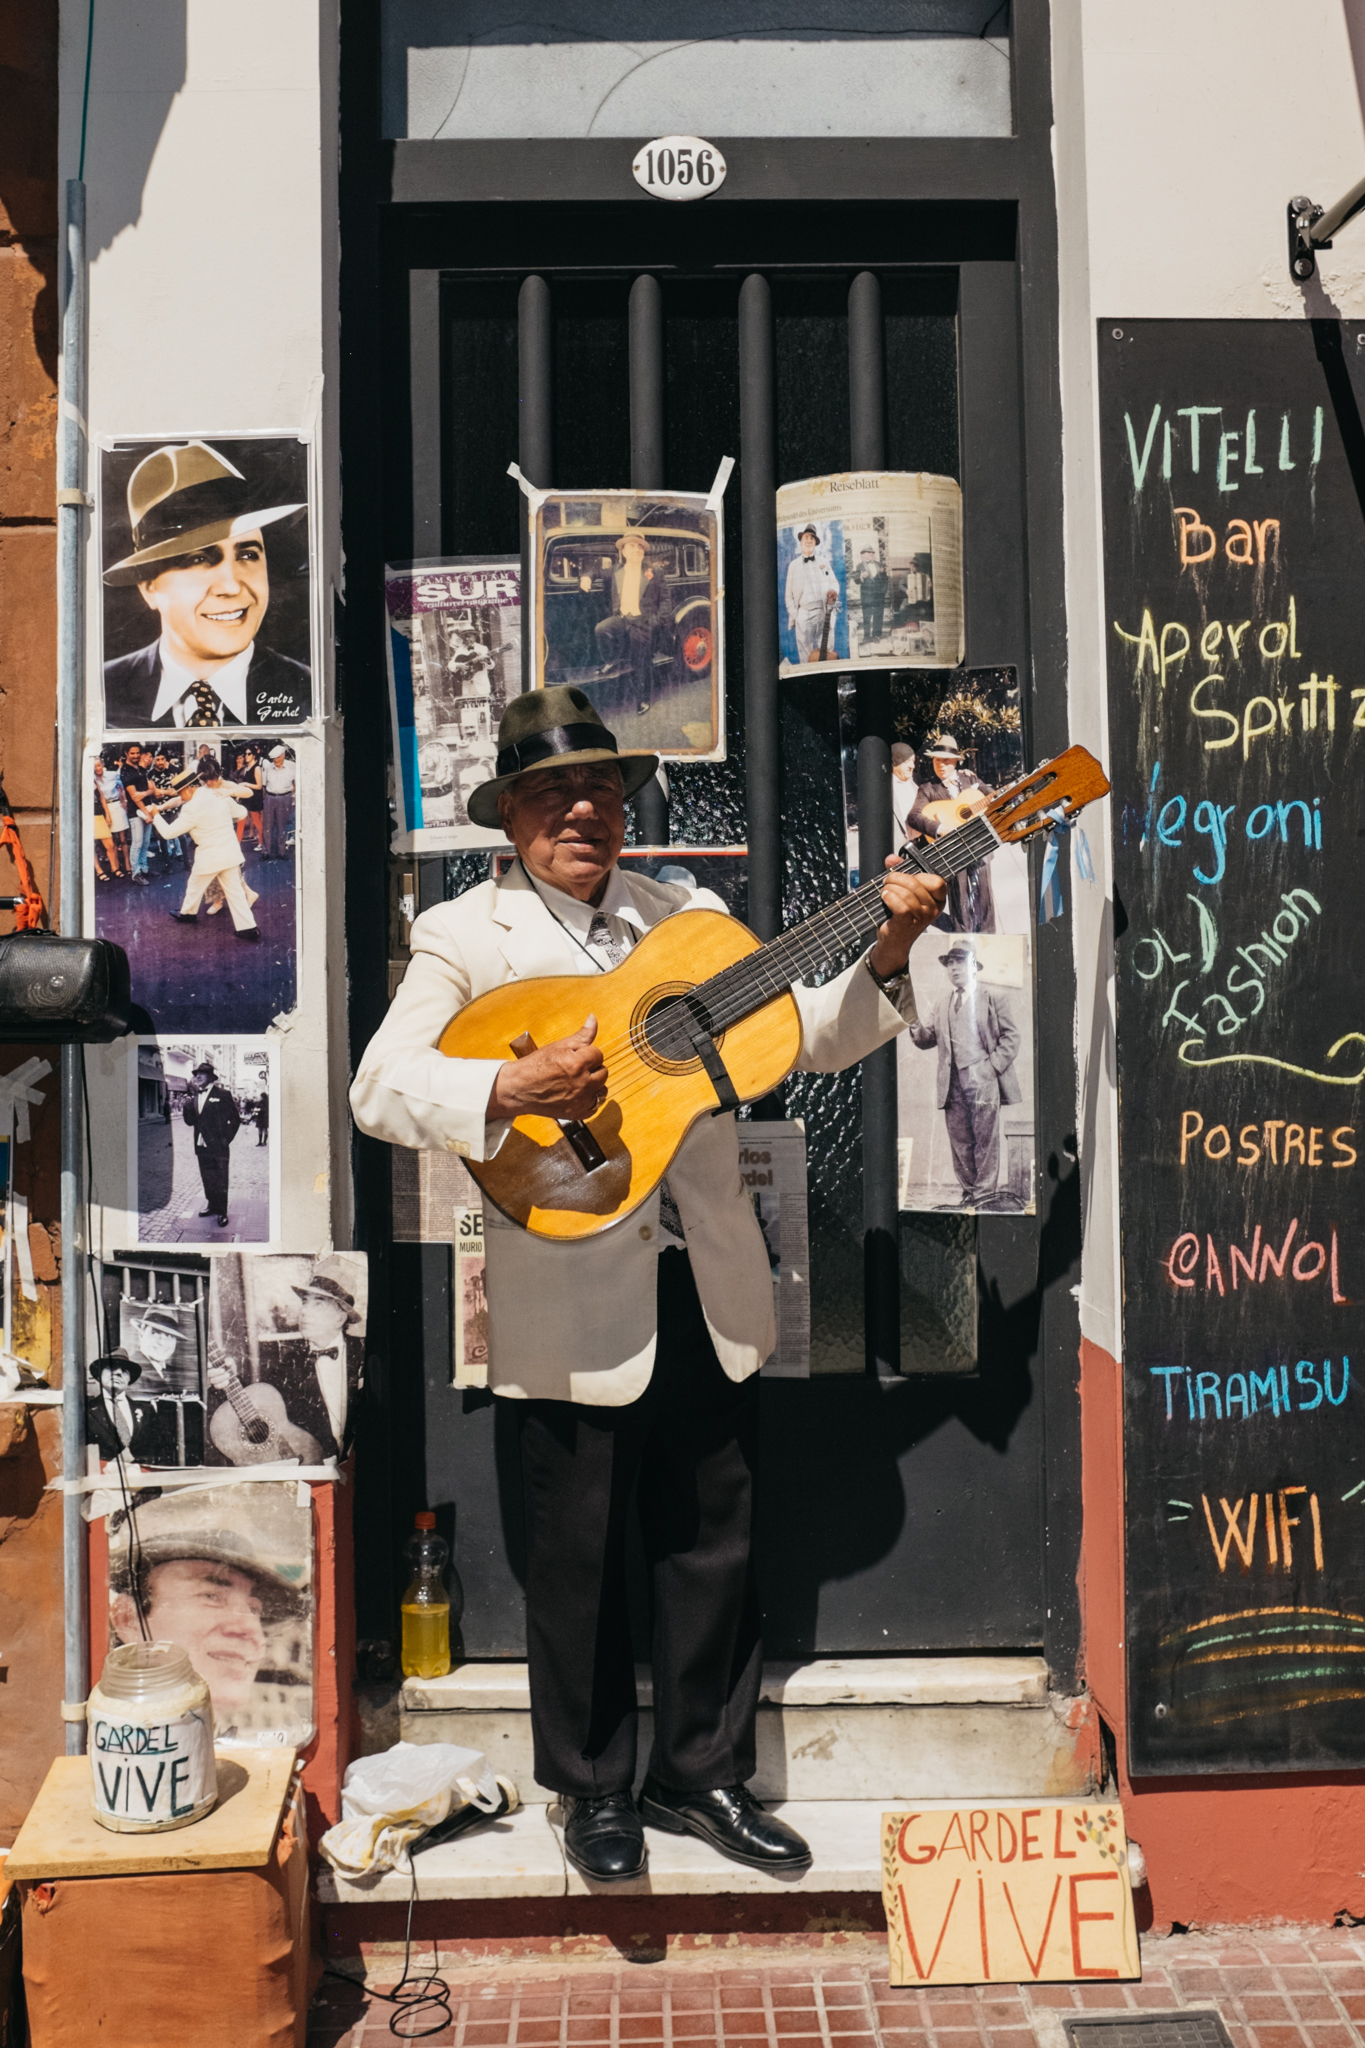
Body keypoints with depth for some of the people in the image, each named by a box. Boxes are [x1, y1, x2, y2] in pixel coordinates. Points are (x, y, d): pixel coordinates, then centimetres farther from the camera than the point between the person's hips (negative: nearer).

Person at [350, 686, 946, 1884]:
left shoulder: (688, 918, 11)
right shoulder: (467, 935, -1)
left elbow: (813, 1038, 10)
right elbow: (382, 1087, -13)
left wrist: (883, 958, -6)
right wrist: (512, 1089, -27)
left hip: (710, 1289, 4)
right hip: (575, 1303, -4)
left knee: (716, 1543, 13)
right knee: (582, 1557, 9)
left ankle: (702, 1773, 32)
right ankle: (594, 1792, 29)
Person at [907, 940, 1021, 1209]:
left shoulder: (992, 1000, 5)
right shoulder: (942, 1005, 19)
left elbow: (1010, 1035, 3)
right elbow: (927, 1039, 14)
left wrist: (994, 1066, -8)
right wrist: (915, 1025, -8)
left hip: (982, 1078, -4)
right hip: (953, 1082, 5)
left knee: (985, 1138, -5)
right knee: (959, 1140, 4)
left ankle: (985, 1194, -1)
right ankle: (969, 1193, 11)